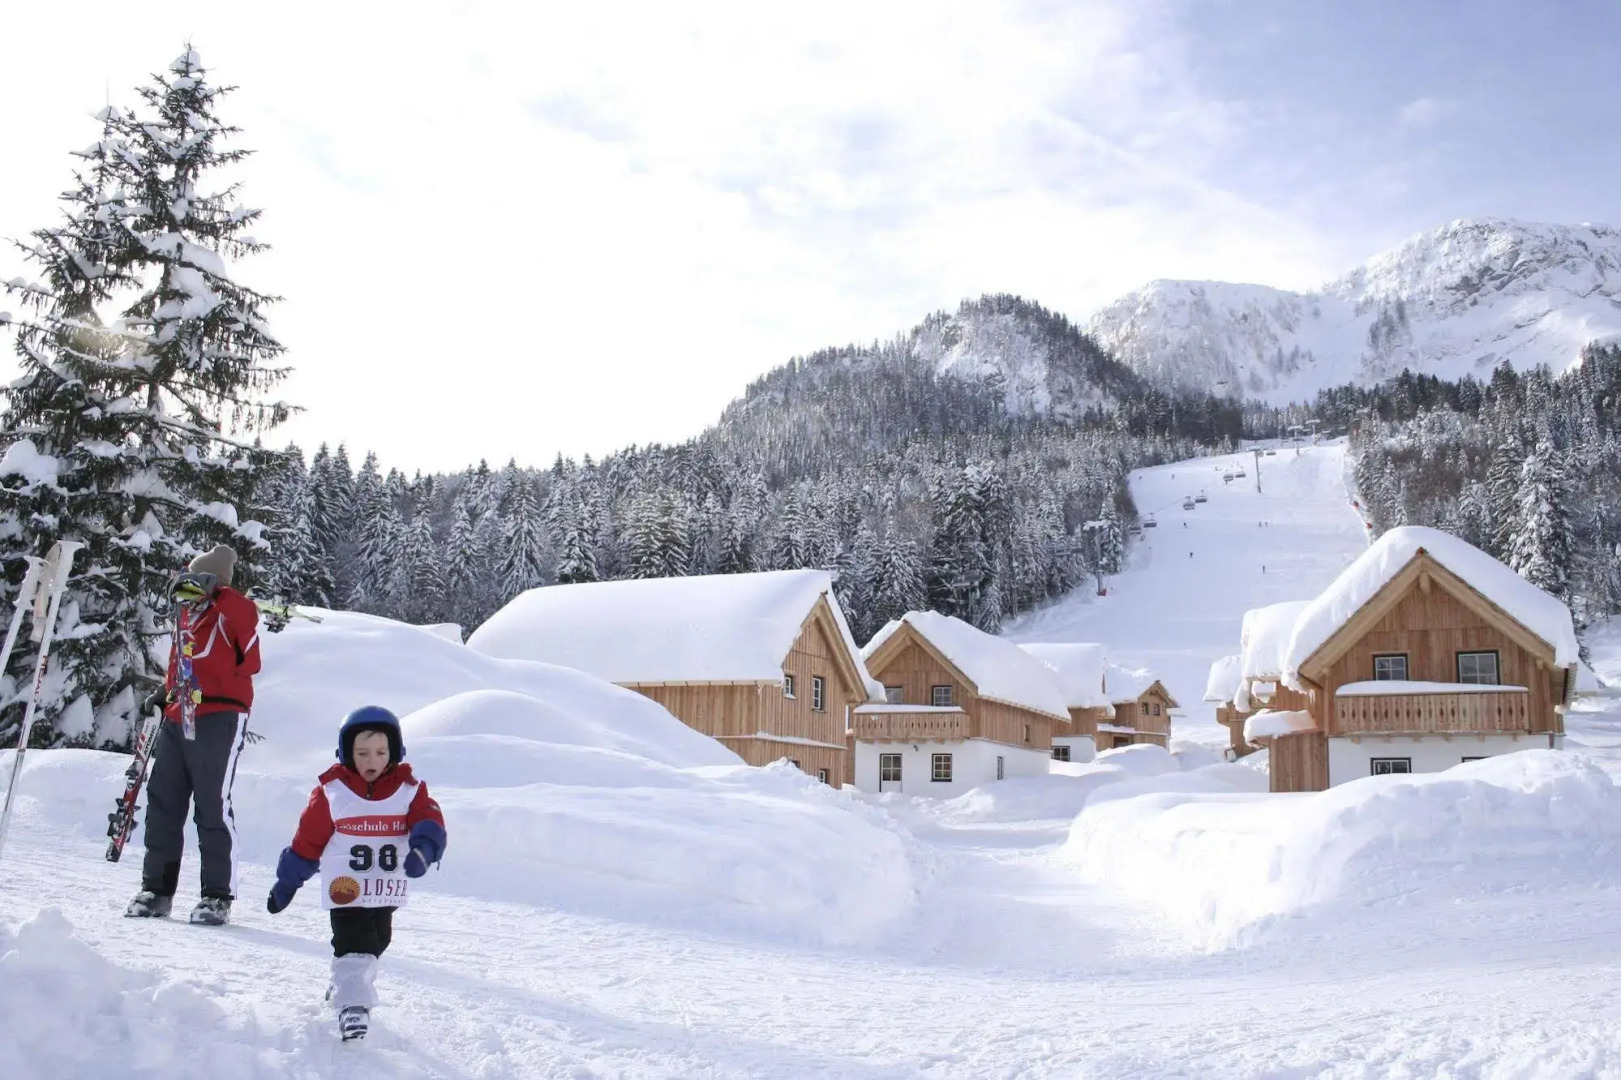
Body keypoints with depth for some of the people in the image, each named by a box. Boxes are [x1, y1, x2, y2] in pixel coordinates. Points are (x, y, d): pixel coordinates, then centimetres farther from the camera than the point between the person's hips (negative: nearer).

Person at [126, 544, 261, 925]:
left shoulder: (231, 612, 0)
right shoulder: (185, 616, 22)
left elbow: (244, 613, -24)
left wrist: (214, 590, -28)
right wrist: (165, 695, 18)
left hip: (219, 718, -8)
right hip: (176, 720, 8)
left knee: (213, 807, -7)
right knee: (163, 804, 10)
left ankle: (218, 895, 2)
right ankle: (156, 888, 21)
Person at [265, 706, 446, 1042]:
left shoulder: (409, 789, -2)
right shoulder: (331, 792, -7)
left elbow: (429, 819, -17)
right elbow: (307, 842, 0)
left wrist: (423, 847, -39)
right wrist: (286, 883, 7)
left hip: (387, 891, 4)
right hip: (346, 889, -4)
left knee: (376, 943, 19)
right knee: (353, 945, -17)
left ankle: (344, 987, 41)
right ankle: (351, 1004, -17)